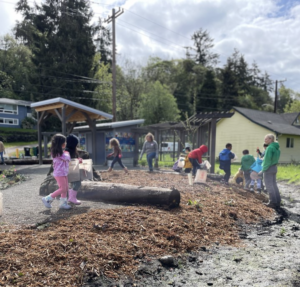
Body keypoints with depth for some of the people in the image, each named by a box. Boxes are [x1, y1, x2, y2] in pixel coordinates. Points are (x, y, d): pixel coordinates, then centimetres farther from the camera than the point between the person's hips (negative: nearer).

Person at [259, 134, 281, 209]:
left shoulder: (270, 147, -18)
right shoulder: (277, 148, 11)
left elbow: (267, 160, -21)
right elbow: (275, 158, 14)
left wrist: (263, 170, -14)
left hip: (269, 168, -9)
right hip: (274, 168, 9)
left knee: (269, 186, -2)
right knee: (274, 185, 14)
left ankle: (273, 202, 1)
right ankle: (277, 202, 17)